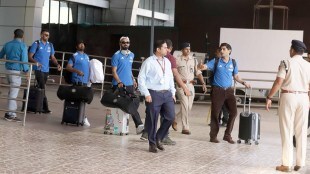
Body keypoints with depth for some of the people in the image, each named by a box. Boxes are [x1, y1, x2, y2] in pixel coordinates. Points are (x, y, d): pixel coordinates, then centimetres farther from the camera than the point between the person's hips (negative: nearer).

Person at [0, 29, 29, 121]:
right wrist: (26, 71, -10)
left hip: (8, 70, 7)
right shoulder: (22, 46, -8)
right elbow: (24, 60, -14)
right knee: (14, 92, -4)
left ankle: (11, 111, 21)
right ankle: (11, 114, -3)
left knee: (11, 91, 18)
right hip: (16, 71, -7)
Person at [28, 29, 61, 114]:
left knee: (40, 87, 11)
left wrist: (57, 64, -3)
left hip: (46, 70, 5)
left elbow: (53, 57, 16)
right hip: (38, 69, -5)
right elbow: (30, 56, -6)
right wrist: (36, 62, -25)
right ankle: (45, 107, -13)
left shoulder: (50, 45, 11)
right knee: (42, 88, -11)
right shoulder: (36, 44, -4)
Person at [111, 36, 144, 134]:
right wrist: (119, 82, -21)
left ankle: (139, 126, -6)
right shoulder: (117, 55, -6)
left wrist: (133, 79, 16)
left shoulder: (131, 55, 13)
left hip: (129, 84, 5)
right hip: (119, 85, -5)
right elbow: (114, 71, -10)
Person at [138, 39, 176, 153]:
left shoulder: (167, 62, 12)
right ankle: (152, 143, 17)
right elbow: (141, 78, -8)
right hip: (154, 94, -6)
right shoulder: (149, 62, -7)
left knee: (170, 117, 0)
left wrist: (173, 93, 13)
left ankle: (158, 138, 19)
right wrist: (146, 94, -13)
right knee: (152, 120, 2)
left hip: (167, 93, 6)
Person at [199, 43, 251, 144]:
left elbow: (236, 76, 16)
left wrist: (243, 82, 0)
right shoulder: (216, 61, -2)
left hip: (229, 90, 3)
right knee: (215, 113, 1)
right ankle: (213, 136, 15)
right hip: (217, 90, -3)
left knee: (233, 112, 1)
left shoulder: (233, 63, 7)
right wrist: (202, 67, -37)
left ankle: (227, 135, 15)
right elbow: (206, 66, -13)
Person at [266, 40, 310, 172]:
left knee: (287, 131, 0)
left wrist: (269, 97, -4)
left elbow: (278, 83, -11)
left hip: (288, 97, -4)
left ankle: (287, 164, 1)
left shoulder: (286, 63, -5)